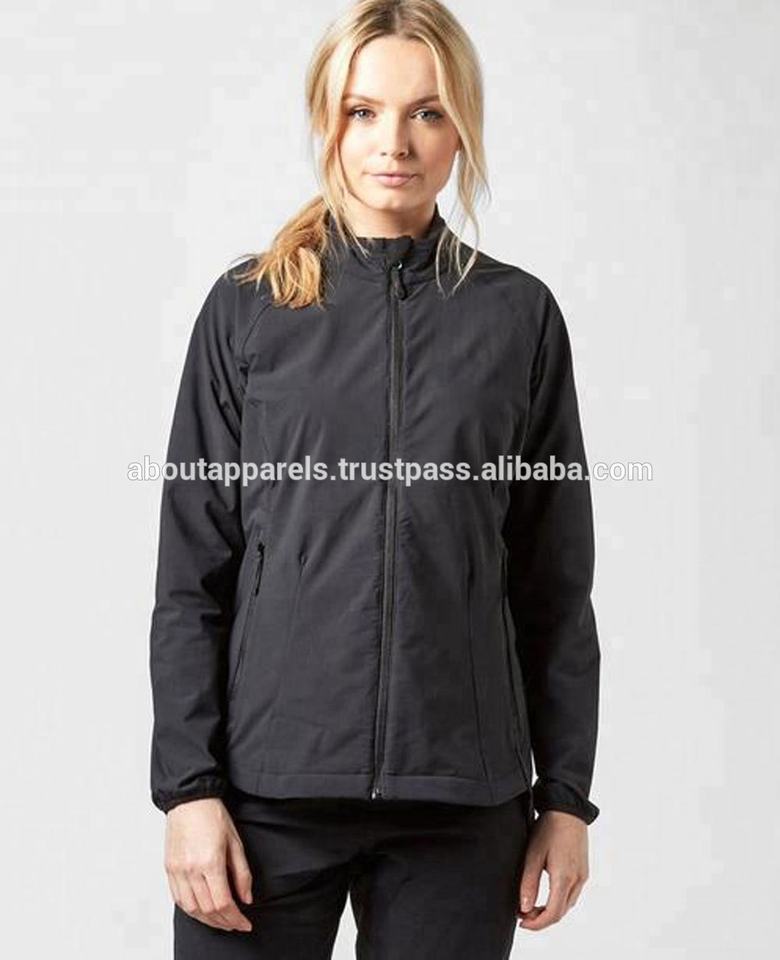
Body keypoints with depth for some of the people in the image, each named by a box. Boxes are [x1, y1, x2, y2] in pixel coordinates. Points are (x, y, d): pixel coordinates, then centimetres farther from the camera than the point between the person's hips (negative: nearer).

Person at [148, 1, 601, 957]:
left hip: (461, 795, 1)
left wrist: (567, 793, 4)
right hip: (269, 779, 0)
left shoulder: (518, 315, 4)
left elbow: (555, 582, 6)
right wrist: (187, 784, -5)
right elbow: (192, 572, 2)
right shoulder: (248, 306, 3)